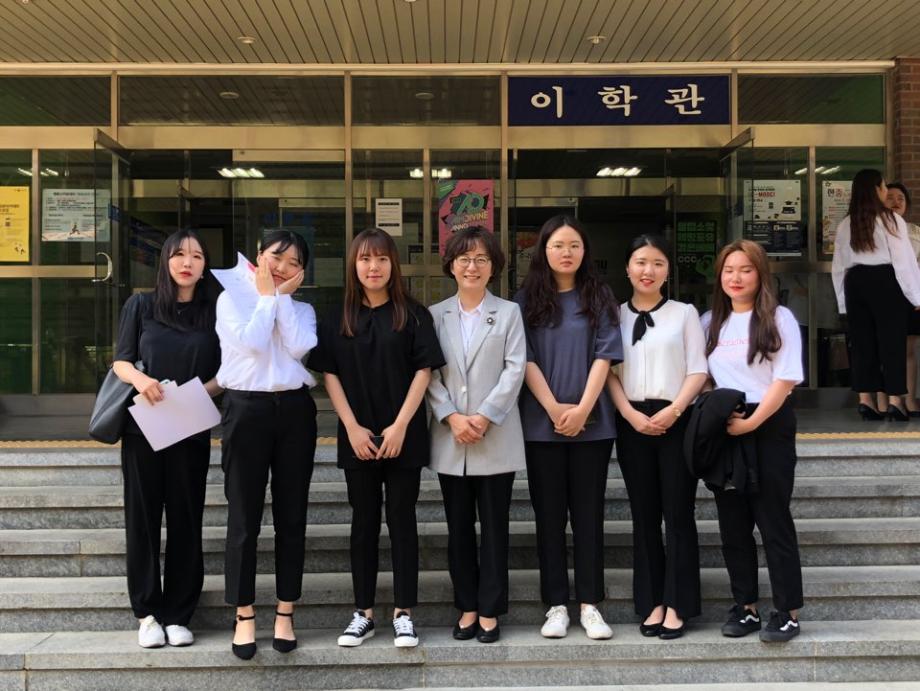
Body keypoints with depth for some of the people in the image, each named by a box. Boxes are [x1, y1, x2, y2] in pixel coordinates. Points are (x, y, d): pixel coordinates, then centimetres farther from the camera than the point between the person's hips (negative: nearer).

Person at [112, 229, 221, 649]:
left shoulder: (214, 312, 6)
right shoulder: (140, 305, 5)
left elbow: (225, 374, 5)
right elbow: (121, 362, 4)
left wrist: (200, 392, -14)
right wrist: (140, 379, -17)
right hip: (142, 426, 0)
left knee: (185, 520, 3)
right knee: (142, 518, 3)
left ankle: (178, 614, 13)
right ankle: (148, 612, 14)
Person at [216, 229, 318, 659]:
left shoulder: (302, 309, 13)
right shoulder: (232, 299, 5)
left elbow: (301, 348, -8)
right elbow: (251, 342, -13)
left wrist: (284, 297, -2)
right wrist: (267, 296, -2)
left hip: (294, 411, 3)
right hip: (247, 410, -3)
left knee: (291, 515, 7)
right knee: (245, 518, 2)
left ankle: (285, 612, 19)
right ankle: (244, 616, 14)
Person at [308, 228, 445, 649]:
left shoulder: (413, 315, 0)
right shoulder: (338, 318, 6)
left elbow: (423, 370, -5)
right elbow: (330, 374, 2)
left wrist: (400, 426, -13)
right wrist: (353, 428, -8)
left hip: (403, 435, -2)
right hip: (357, 437, 2)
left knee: (401, 518, 3)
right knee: (364, 520, 8)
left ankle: (403, 613, 11)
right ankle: (363, 613, 16)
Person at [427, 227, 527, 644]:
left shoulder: (508, 313, 5)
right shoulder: (435, 315, 8)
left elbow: (515, 369, -4)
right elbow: (428, 374, 2)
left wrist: (484, 417, -13)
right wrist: (452, 418, -12)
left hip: (496, 439, -2)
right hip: (449, 439, 2)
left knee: (494, 527, 4)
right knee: (459, 527, 8)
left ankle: (490, 610, 13)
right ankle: (467, 608, 19)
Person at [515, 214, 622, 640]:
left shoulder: (599, 298, 7)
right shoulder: (527, 299, 5)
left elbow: (604, 355, -2)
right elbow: (526, 359, -2)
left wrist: (582, 409, -12)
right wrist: (555, 409, -11)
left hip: (591, 422, 0)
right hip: (542, 423, 0)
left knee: (588, 513, 4)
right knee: (549, 514, 4)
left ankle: (590, 605, 10)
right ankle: (556, 605, 11)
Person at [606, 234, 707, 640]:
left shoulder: (685, 313, 5)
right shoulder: (615, 316, 9)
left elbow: (698, 370, 0)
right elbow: (608, 371, 4)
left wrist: (672, 412, -12)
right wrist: (631, 414, -9)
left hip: (676, 420, -2)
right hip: (632, 421, 2)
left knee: (678, 513, -1)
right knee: (644, 514, 7)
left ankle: (676, 606, 6)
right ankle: (652, 603, 14)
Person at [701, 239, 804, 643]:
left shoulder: (779, 318, -2)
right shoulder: (710, 322, 12)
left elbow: (785, 379, -10)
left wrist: (752, 422, -18)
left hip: (769, 425, -4)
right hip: (723, 428, 5)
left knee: (773, 519, -2)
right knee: (733, 522, 7)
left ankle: (787, 612, 7)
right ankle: (745, 607, 17)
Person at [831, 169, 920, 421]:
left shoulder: (845, 224, 8)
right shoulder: (891, 219, -7)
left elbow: (838, 266, 10)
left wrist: (843, 301, 15)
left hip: (855, 283, 5)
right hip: (886, 283, -4)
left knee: (861, 341, 8)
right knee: (892, 340, 1)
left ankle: (865, 400, 8)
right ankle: (894, 401, 0)